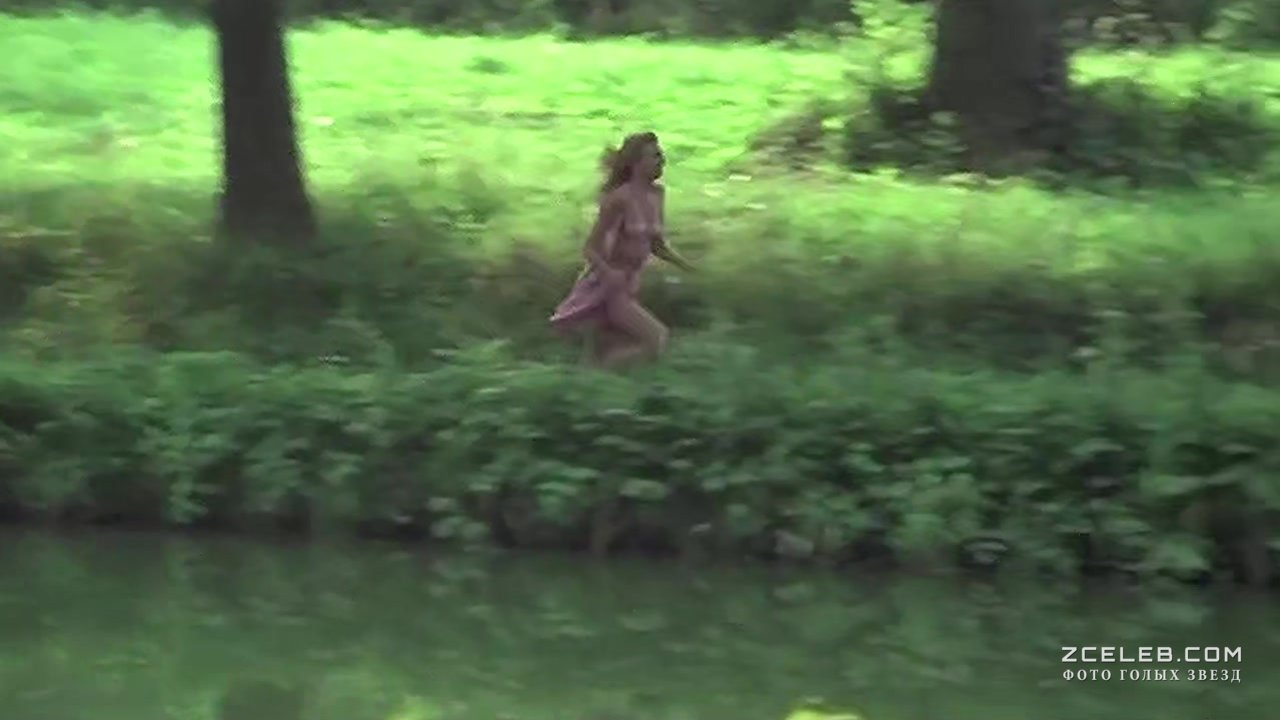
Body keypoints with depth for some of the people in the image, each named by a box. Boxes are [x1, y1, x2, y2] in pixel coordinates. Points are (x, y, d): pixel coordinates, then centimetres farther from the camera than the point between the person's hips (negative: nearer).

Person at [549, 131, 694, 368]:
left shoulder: (657, 194, 4)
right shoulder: (620, 198, -18)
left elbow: (657, 245, 15)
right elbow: (590, 249, -17)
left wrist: (684, 264, 0)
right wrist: (608, 273, -33)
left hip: (629, 287, 8)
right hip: (605, 287, -8)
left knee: (606, 355, 11)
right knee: (657, 340, -16)